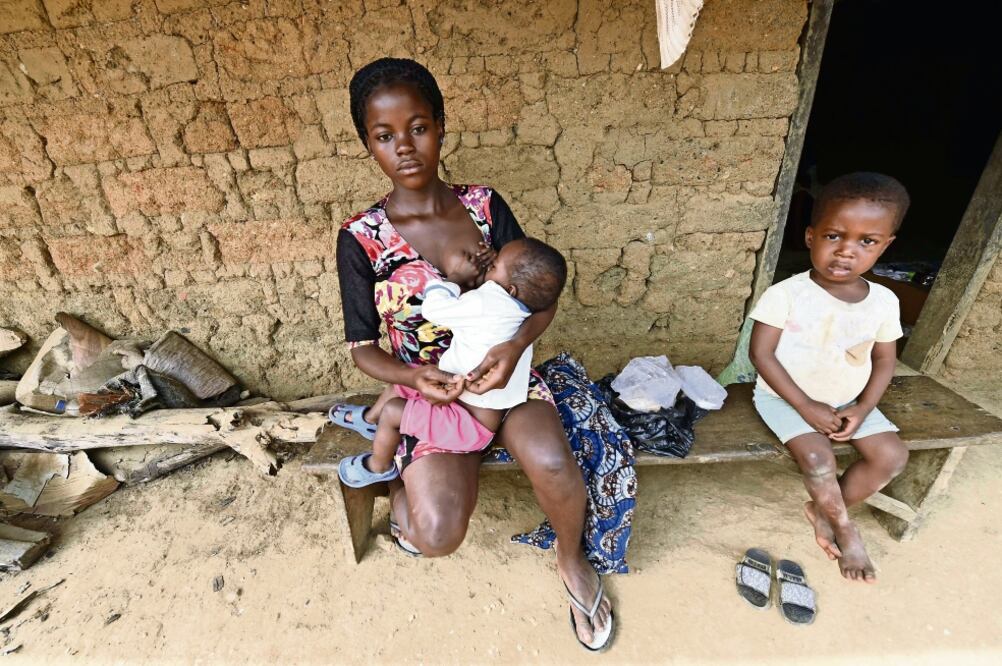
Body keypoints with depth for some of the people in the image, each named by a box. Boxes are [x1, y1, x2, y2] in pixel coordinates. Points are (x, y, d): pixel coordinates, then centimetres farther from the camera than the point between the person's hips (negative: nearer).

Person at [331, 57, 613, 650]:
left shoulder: (485, 205, -2)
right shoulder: (362, 238, -7)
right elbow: (363, 348, -1)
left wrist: (517, 343, -21)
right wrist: (415, 377, -21)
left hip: (501, 371, 2)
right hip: (428, 387, -1)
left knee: (552, 462, -28)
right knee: (438, 534, -20)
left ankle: (573, 562, 9)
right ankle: (409, 483, 20)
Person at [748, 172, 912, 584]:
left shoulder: (884, 301, -4)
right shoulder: (785, 294, -20)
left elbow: (885, 360, 7)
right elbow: (761, 354, -19)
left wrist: (863, 408, -10)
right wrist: (806, 406, -20)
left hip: (848, 401, 5)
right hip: (786, 397, -5)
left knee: (892, 456, -9)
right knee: (818, 458, -23)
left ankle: (821, 512, 12)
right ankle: (845, 528, 8)